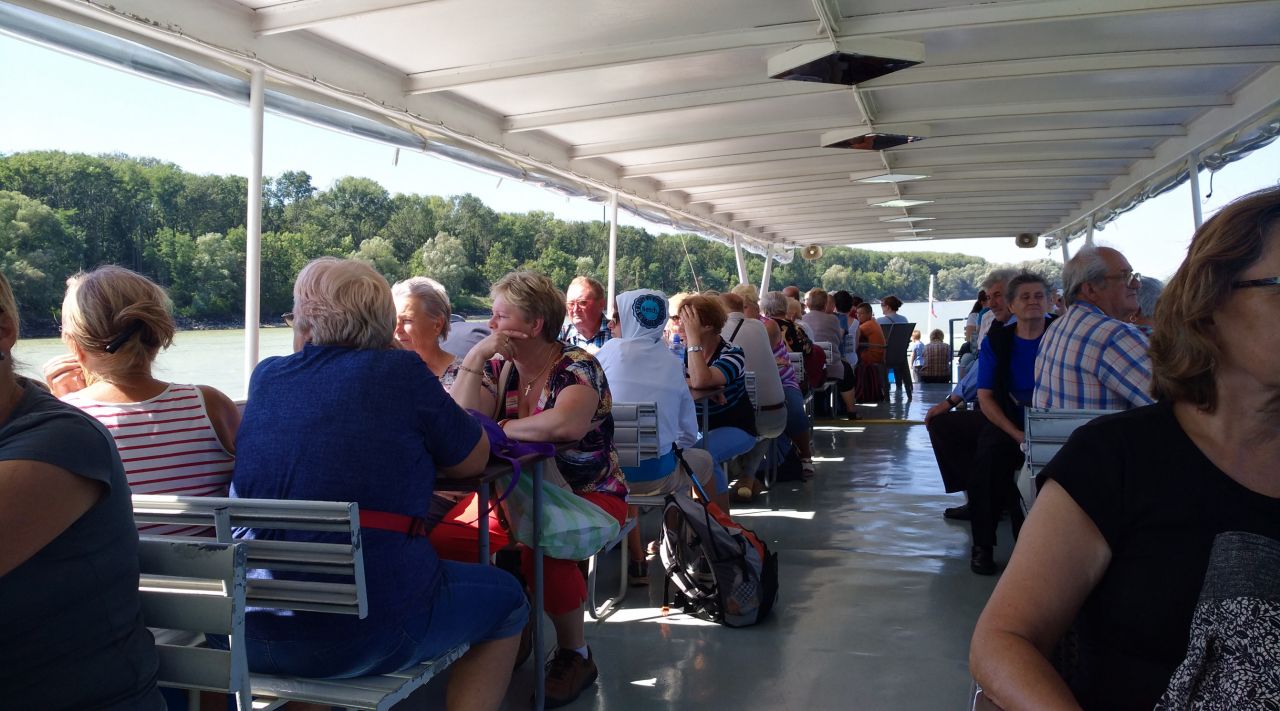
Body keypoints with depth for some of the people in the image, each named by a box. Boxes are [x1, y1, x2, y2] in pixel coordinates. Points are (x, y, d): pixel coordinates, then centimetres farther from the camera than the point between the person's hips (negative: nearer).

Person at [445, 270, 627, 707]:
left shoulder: (578, 367, -14)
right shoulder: (499, 367, 3)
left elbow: (565, 425, -36)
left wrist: (499, 427, -21)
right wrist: (475, 355, -15)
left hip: (588, 497, -5)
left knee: (540, 547, -35)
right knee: (446, 538, -20)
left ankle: (575, 654, -10)